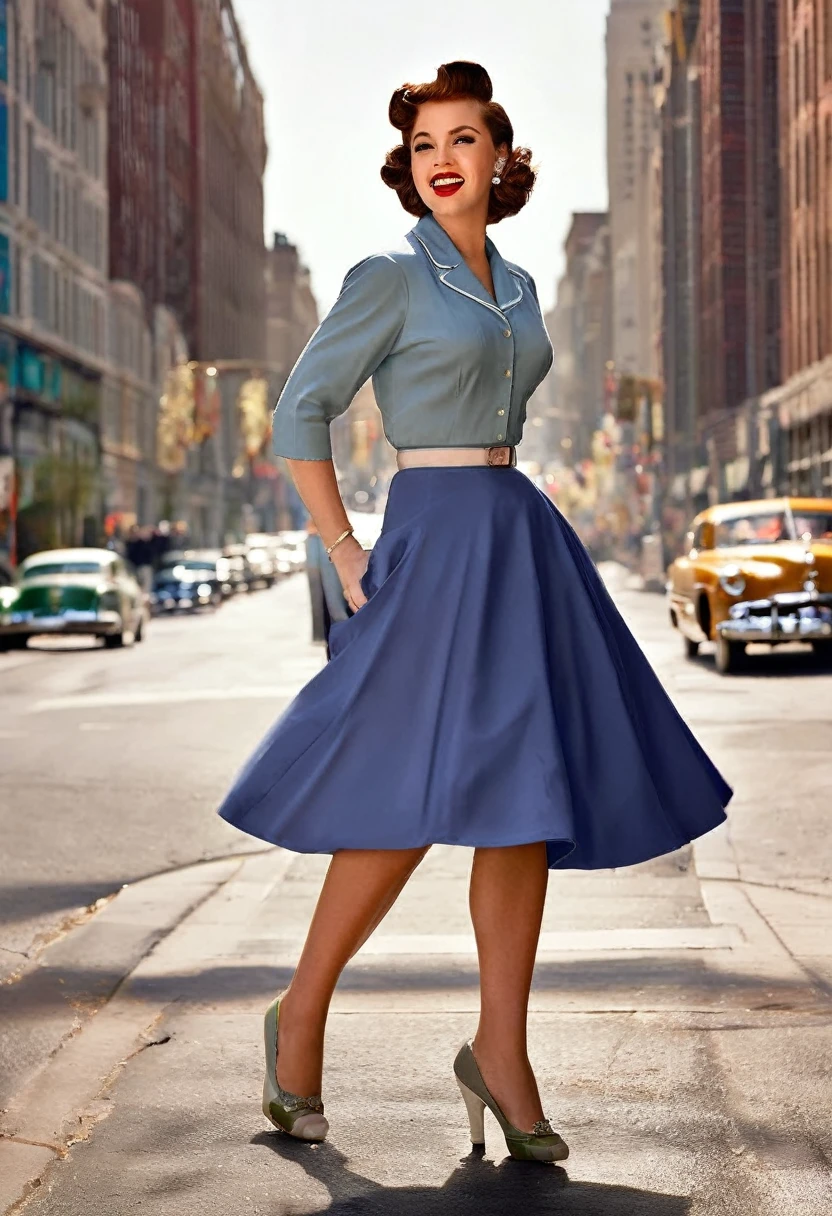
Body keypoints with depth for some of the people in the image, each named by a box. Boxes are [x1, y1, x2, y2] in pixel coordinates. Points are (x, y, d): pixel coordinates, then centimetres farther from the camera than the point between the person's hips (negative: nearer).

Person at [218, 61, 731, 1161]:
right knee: (417, 803, -9)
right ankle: (301, 1013, 9)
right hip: (435, 545, -7)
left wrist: (500, 509, 17)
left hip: (521, 541, 7)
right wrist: (346, 554, -9)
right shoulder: (388, 279, -4)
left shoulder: (516, 289, 16)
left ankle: (501, 1051, 7)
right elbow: (301, 413, -6)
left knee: (528, 801, 1)